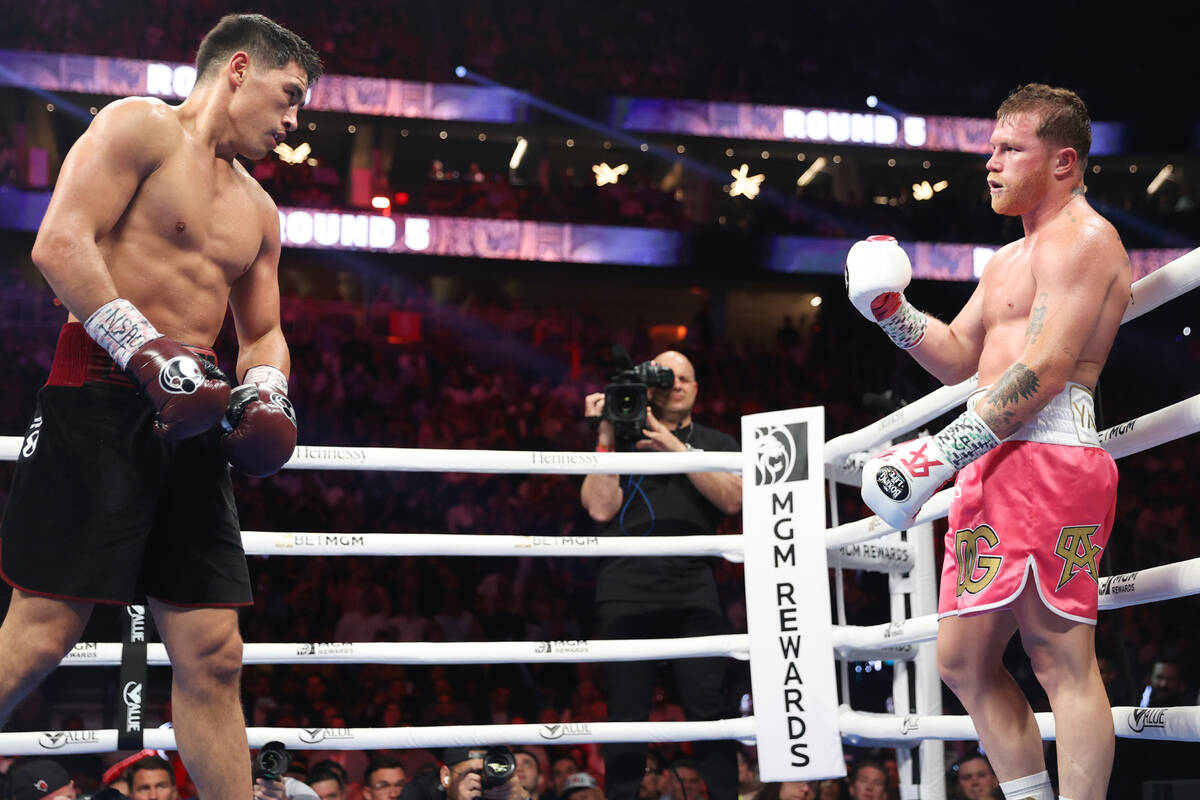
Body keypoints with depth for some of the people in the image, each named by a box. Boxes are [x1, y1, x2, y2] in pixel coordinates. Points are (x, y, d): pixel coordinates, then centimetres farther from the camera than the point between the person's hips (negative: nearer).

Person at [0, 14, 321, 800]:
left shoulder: (258, 212, 23)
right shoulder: (140, 126, 0)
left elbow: (263, 332, 28)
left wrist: (266, 391, 4)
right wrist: (147, 348, -22)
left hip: (192, 413, 7)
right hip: (101, 391, -7)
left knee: (213, 653, 4)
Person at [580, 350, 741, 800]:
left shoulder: (716, 444, 18)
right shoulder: (623, 440, 15)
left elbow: (732, 500, -2)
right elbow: (601, 508, 2)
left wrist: (677, 449, -8)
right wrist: (605, 437, -1)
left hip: (693, 590, 0)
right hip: (627, 589, 0)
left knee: (711, 708, -9)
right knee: (627, 713, 0)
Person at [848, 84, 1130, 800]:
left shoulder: (1081, 237, -5)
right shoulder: (1008, 259, 28)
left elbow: (1045, 370, -16)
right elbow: (958, 359, 28)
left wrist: (940, 454, -21)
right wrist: (891, 310, 11)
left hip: (1047, 459, -10)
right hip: (994, 469, 10)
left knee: (1062, 660, -13)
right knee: (963, 660, 9)